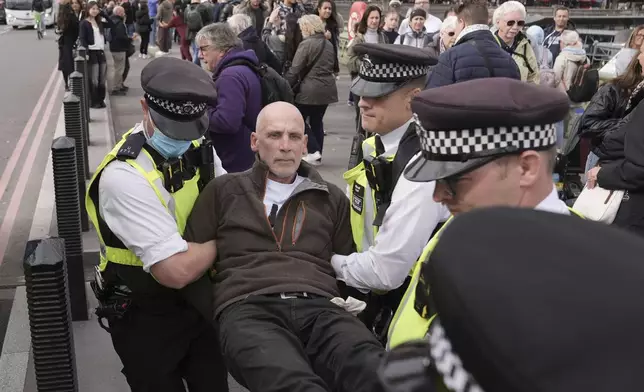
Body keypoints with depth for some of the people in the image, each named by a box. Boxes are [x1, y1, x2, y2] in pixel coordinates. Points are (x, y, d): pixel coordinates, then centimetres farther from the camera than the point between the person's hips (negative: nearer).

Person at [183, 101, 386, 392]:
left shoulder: (332, 199, 26)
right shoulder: (224, 191, 19)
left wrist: (348, 301, 11)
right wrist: (215, 316, 9)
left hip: (319, 307, 2)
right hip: (247, 308, -2)